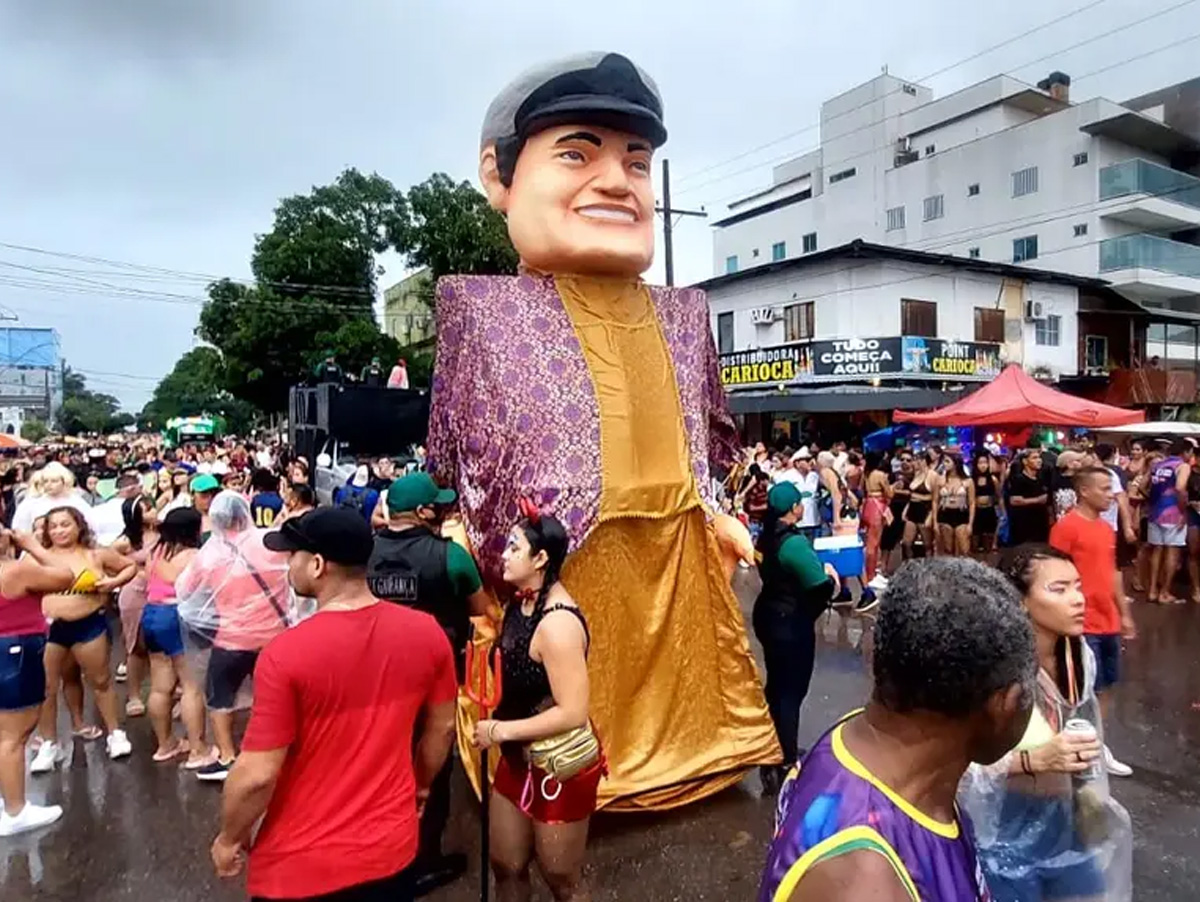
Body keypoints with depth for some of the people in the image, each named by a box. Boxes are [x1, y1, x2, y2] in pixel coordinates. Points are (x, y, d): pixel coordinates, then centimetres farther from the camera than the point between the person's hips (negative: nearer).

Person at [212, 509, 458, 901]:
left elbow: (257, 774, -18)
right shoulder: (426, 633, -11)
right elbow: (442, 727, 2)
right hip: (392, 848, 4)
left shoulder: (286, 652, -24)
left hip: (302, 864, -3)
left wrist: (229, 839, 1)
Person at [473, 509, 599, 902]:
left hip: (560, 768, -8)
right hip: (518, 759, 9)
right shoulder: (522, 602, 1)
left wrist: (500, 730, -22)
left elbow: (572, 713, -29)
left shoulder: (557, 621, -28)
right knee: (506, 866, 22)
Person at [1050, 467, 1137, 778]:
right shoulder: (1066, 527, -15)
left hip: (1108, 623, 8)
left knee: (1105, 686, 16)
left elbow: (1113, 573, 18)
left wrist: (1124, 613, 18)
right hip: (1082, 625, -8)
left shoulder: (1106, 528, 11)